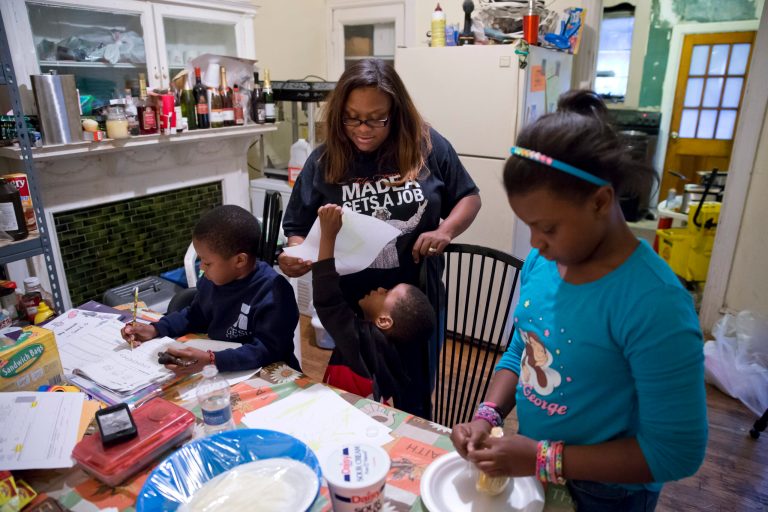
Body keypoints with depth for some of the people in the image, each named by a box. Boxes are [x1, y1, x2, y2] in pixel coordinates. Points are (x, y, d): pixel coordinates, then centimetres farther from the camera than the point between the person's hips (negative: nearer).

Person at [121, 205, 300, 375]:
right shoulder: (213, 278, 2)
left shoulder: (273, 292, -23)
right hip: (215, 371, 7)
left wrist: (212, 361, -37)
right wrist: (155, 329, 7)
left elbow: (269, 349, -29)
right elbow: (196, 315, 20)